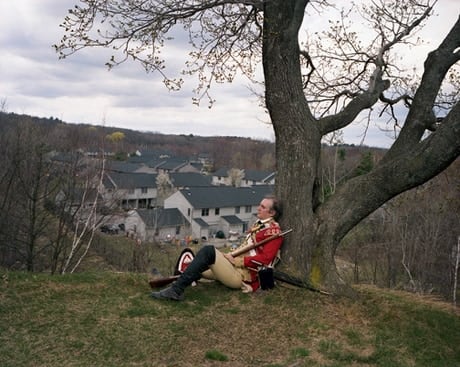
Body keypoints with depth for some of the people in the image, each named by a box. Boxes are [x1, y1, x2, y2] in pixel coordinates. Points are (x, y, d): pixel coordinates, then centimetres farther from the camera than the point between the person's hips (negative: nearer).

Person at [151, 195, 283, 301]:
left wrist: (236, 261, -15)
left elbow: (265, 258, -18)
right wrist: (231, 256, 10)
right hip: (236, 267, 10)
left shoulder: (273, 231, -6)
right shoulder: (259, 225, 22)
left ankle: (176, 290, -27)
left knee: (209, 250, -24)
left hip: (241, 276, -10)